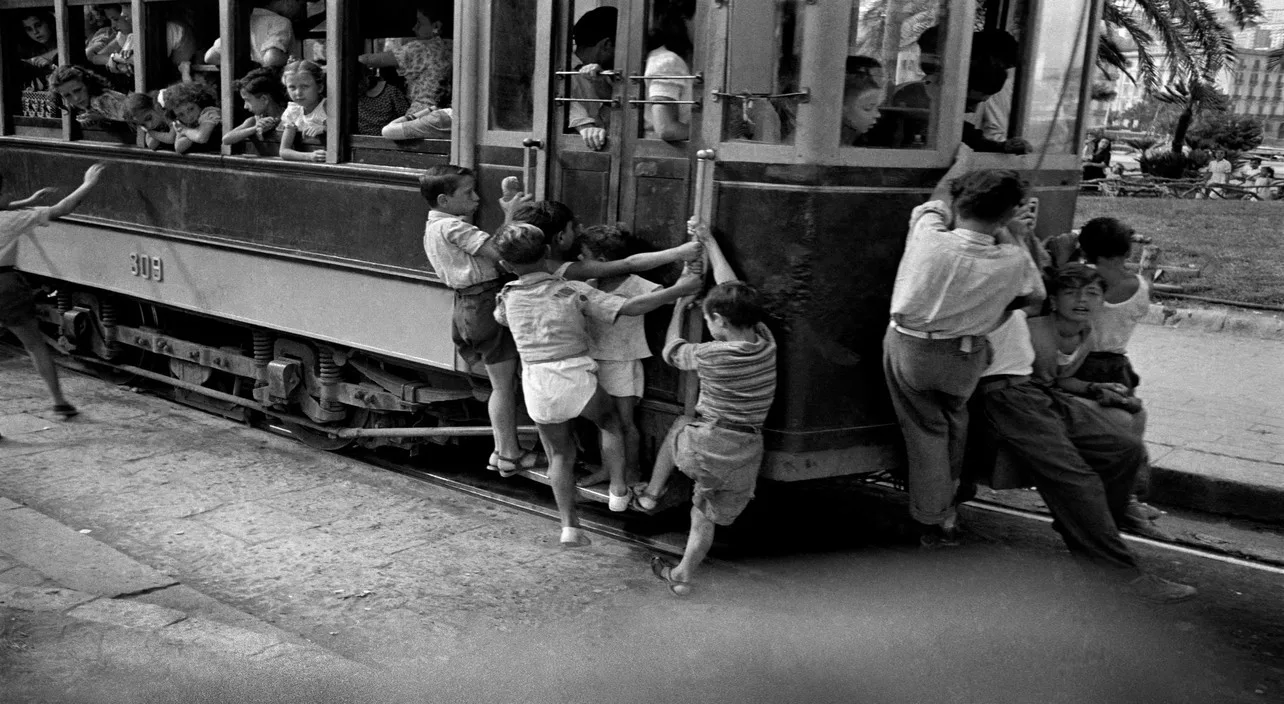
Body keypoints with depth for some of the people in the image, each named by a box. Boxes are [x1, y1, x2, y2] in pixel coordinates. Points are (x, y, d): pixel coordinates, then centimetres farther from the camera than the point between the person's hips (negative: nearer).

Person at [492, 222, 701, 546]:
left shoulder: (508, 297, 1)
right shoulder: (573, 291, -7)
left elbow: (500, 318, 27)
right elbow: (631, 307, -15)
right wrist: (679, 289, -8)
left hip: (536, 385, 2)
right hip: (576, 379, -2)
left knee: (559, 453, 17)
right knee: (610, 423, 26)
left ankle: (569, 524, 10)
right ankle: (618, 490, 23)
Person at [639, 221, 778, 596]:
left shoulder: (712, 355, -18)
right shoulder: (766, 341, -4)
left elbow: (672, 351, 5)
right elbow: (732, 288, 7)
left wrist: (679, 306, 18)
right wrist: (708, 241, 15)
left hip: (704, 446, -4)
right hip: (746, 456, 4)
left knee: (678, 427, 30)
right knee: (706, 516, 19)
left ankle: (651, 494, 32)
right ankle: (683, 576, 28)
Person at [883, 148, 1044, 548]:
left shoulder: (928, 237, -23)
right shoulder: (1013, 261, -19)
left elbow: (938, 199, 0)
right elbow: (1035, 294, 5)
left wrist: (961, 162, 19)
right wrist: (1004, 234, 8)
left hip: (910, 349, -1)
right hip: (965, 358, 1)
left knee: (926, 431, 13)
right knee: (954, 423, 26)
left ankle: (932, 521, 21)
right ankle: (946, 512, 38)